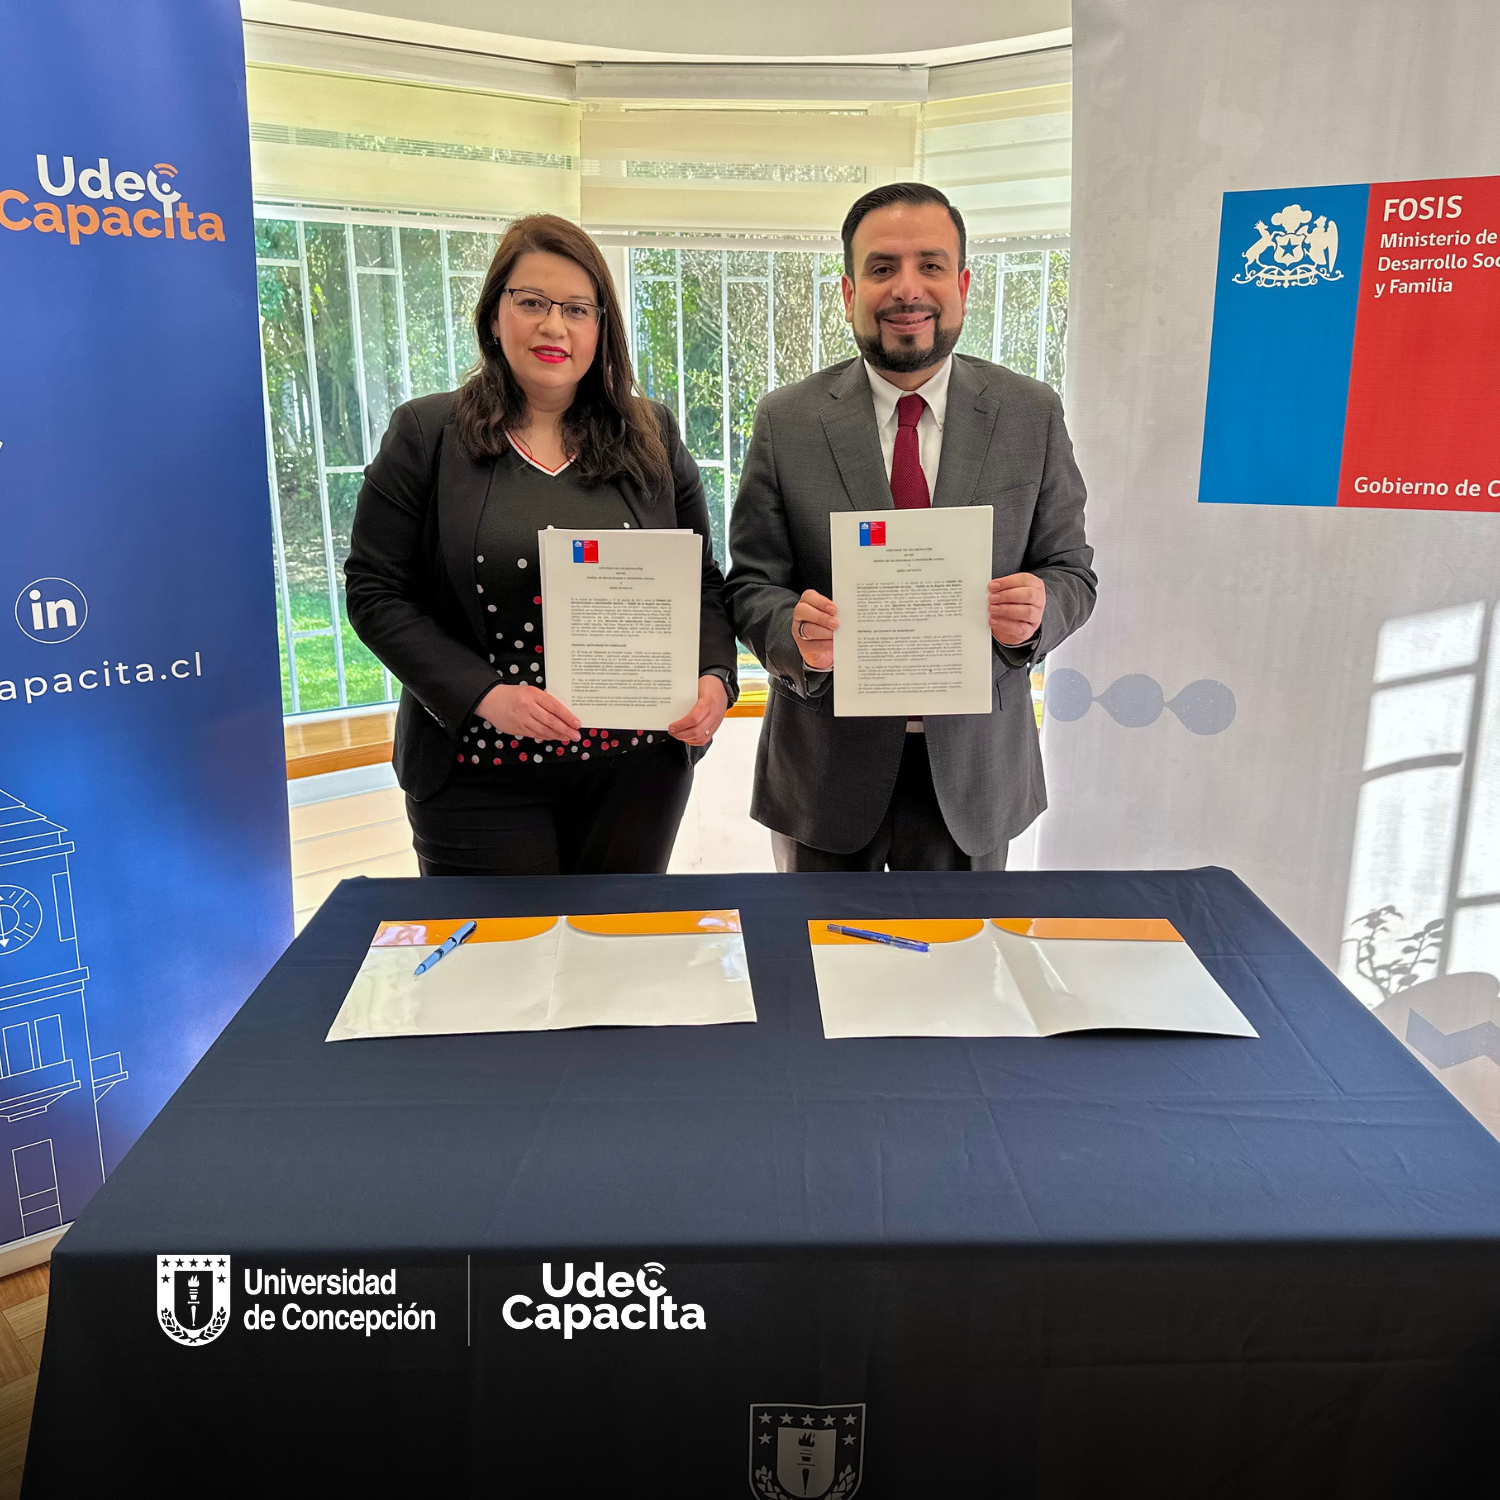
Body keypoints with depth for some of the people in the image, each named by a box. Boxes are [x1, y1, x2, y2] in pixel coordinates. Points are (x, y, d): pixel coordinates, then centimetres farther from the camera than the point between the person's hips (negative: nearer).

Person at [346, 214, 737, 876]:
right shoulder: (426, 435, -1)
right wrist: (483, 695, -17)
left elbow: (701, 581, 10)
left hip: (637, 765, 3)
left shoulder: (652, 437, 6)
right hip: (481, 776, -2)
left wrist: (713, 676, -9)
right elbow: (376, 592, -4)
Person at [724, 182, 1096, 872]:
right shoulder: (785, 421, -3)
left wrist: (1038, 611, -20)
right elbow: (751, 583, -3)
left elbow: (1070, 568, 3)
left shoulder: (1031, 414, 0)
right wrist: (796, 634, -25)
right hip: (827, 769, -1)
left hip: (975, 767, 1)